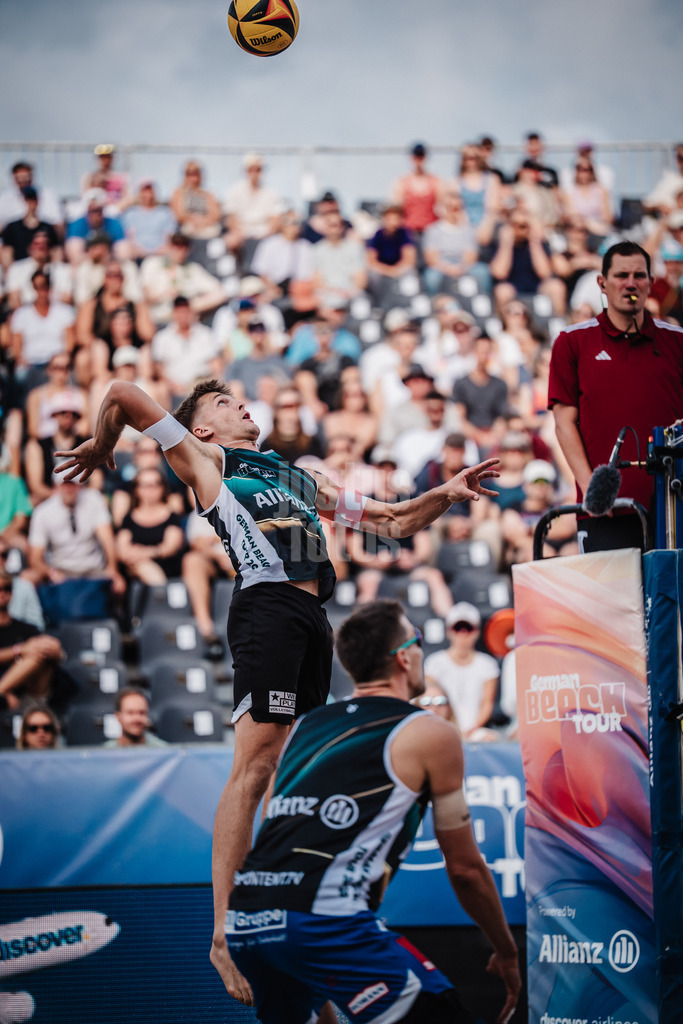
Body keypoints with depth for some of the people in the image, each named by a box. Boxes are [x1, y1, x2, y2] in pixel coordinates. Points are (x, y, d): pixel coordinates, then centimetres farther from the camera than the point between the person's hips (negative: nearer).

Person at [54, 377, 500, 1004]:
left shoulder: (304, 481, 32)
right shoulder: (205, 459, 15)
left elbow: (396, 521, 32)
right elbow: (123, 394, 11)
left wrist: (445, 495, 16)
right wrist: (100, 449, 25)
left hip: (313, 618, 7)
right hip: (266, 605, -7)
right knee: (256, 763, -15)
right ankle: (224, 935, -19)